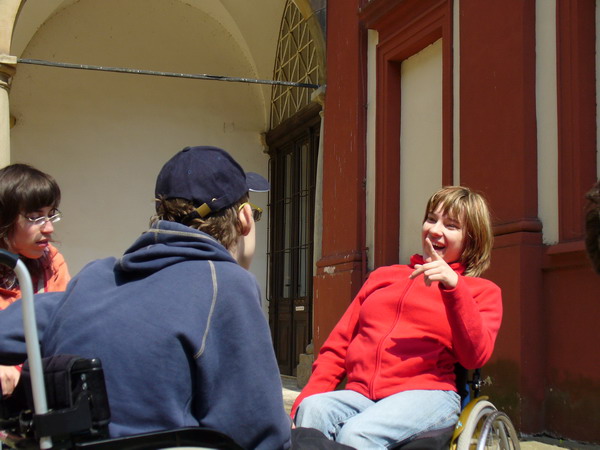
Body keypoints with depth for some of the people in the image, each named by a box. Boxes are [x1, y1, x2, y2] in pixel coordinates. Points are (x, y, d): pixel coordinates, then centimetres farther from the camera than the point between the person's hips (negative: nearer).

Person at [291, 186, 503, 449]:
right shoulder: (383, 276, 28)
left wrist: (454, 286, -13)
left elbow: (475, 356, -2)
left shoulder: (482, 291, 17)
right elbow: (337, 346, 21)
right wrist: (304, 401, 5)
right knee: (313, 409, -31)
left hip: (426, 394, -3)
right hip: (359, 393, 3)